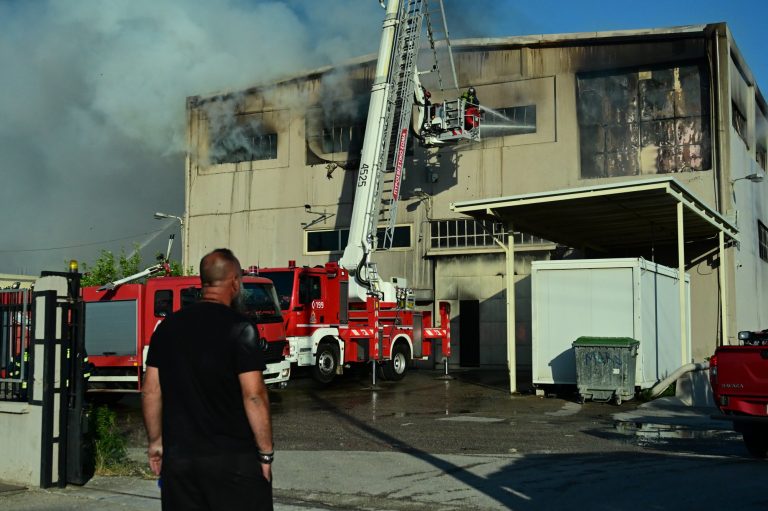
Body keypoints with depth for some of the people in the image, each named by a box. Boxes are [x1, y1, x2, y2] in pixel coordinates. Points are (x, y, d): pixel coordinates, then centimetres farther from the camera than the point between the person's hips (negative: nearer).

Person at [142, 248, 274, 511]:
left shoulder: (168, 326, 5)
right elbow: (254, 396, -16)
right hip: (233, 459, -5)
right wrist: (266, 452, -9)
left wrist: (155, 440, 17)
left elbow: (150, 391, 8)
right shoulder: (239, 328, -11)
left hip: (178, 457, 5)